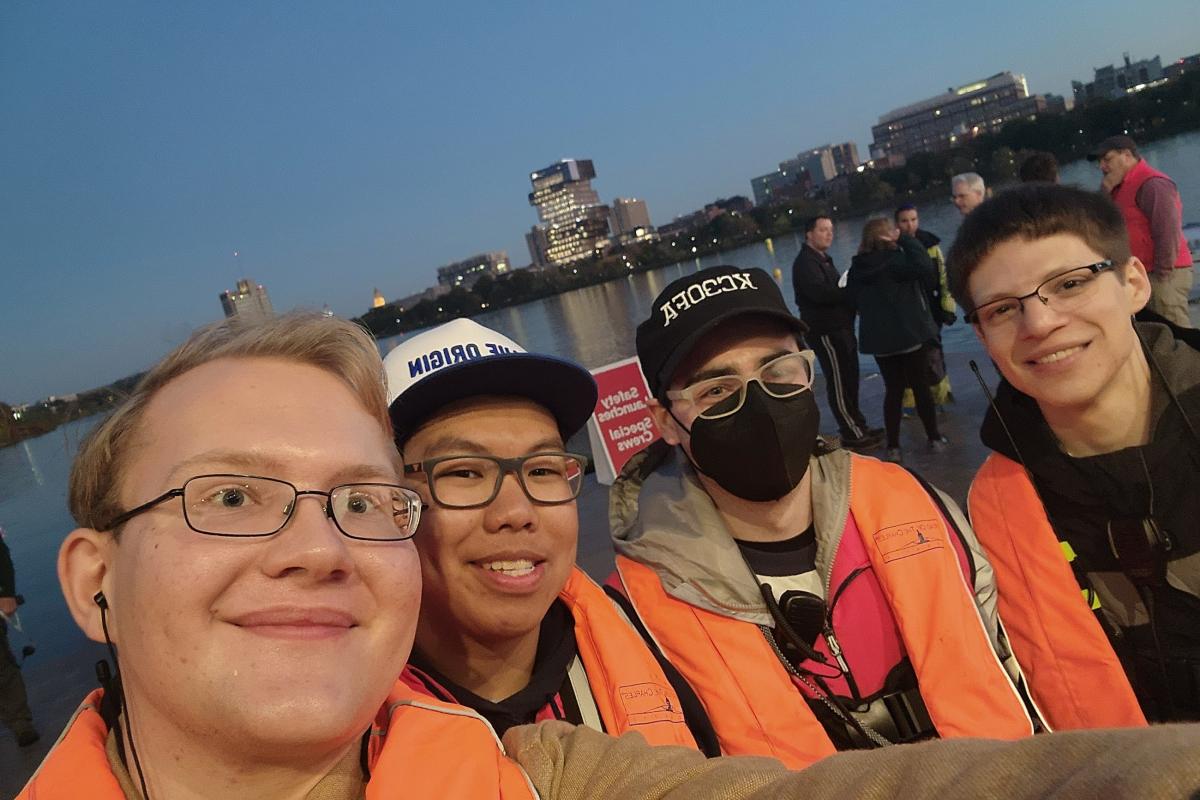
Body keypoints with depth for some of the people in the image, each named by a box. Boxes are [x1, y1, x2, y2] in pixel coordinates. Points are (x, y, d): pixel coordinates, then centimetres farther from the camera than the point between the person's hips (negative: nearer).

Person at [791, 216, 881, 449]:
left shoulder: (823, 259, 21)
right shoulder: (805, 262, -13)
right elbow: (820, 292, -27)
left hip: (839, 328, 10)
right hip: (826, 332, -10)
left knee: (849, 379, 15)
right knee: (839, 383, -5)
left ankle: (858, 426, 24)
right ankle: (852, 434, 0)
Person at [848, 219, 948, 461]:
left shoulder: (857, 267, 4)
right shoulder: (894, 260, -15)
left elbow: (855, 299, 11)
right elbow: (925, 269, -26)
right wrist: (905, 239, -15)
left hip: (879, 339, 5)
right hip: (909, 334, -5)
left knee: (893, 390, 12)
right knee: (921, 387, 9)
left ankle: (893, 446, 11)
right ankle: (934, 438, 18)